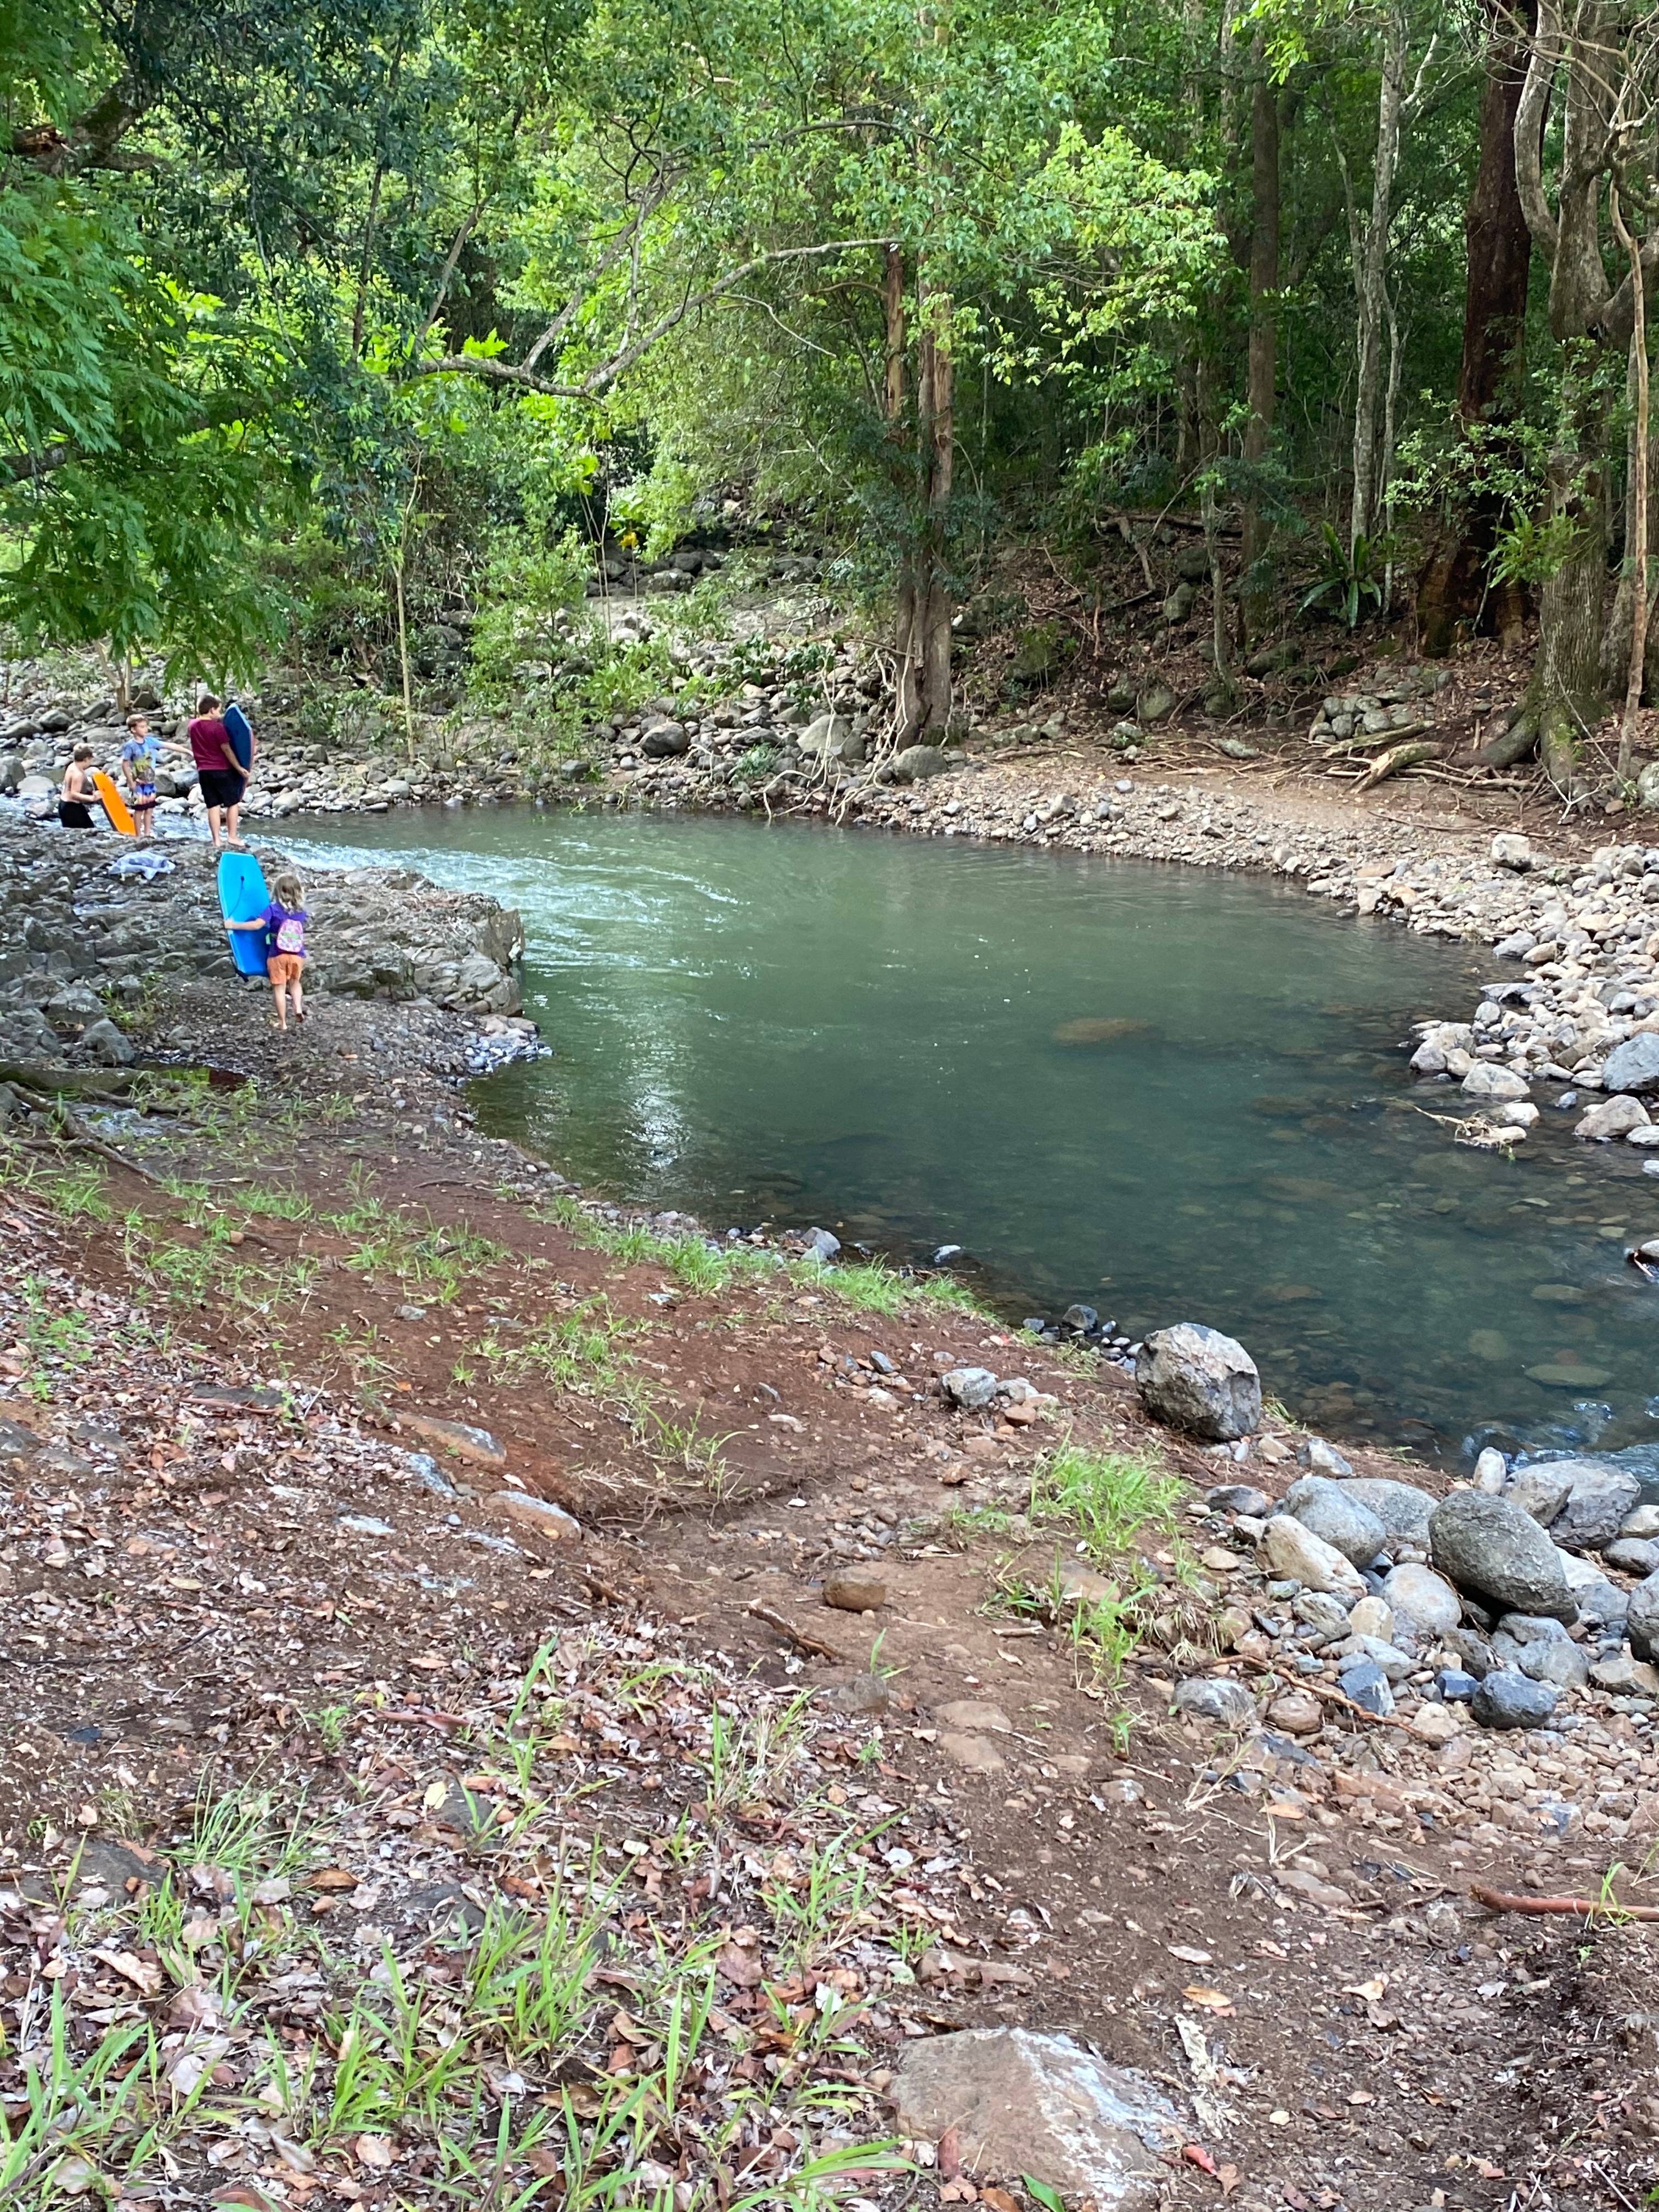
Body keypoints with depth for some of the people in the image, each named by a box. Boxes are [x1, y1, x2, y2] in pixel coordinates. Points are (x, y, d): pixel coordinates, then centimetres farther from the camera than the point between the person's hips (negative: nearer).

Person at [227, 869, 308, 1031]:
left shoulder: (273, 909, -9)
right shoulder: (302, 911, 2)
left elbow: (257, 924, -20)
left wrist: (234, 925, -13)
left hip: (277, 955, -3)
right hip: (298, 955, 3)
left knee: (279, 988, 7)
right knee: (295, 982, 26)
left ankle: (283, 1024, 10)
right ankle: (298, 1009, 4)